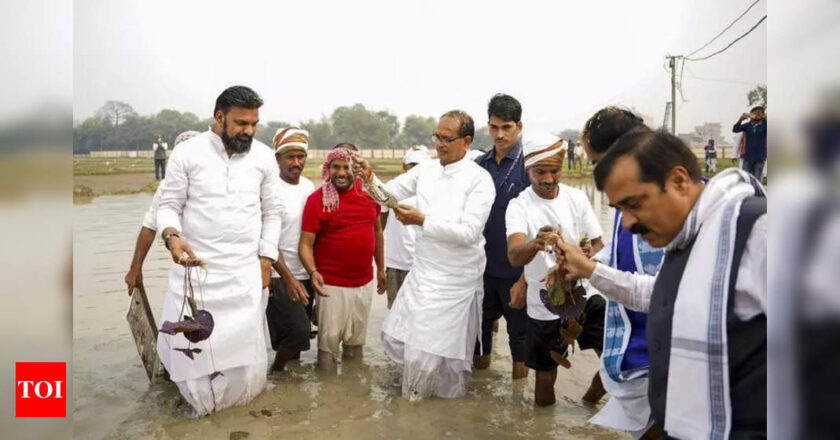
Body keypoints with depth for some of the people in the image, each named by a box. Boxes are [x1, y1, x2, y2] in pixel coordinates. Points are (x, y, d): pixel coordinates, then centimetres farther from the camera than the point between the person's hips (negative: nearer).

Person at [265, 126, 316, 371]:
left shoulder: (309, 186, 6)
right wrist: (288, 278, -19)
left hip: (305, 273, 6)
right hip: (281, 276, -6)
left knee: (300, 331, 13)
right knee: (298, 330, -12)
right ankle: (276, 373, 11)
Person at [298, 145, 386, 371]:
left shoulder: (369, 193, 1)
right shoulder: (317, 199, -12)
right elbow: (306, 244, -12)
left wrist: (381, 269, 15)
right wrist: (313, 272, -29)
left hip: (365, 282, 5)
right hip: (332, 284, -4)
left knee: (356, 340, 20)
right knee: (329, 341, 3)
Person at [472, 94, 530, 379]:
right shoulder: (479, 165, 4)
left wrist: (525, 279, -14)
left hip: (515, 271, -4)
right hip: (482, 267, 4)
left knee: (519, 332, 12)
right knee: (480, 325, 16)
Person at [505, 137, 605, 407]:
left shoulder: (577, 198, -1)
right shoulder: (518, 206, -10)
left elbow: (598, 243, 6)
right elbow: (514, 257, -25)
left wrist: (589, 253, -19)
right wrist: (535, 244, -48)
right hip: (544, 304, -2)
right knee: (545, 379, 8)